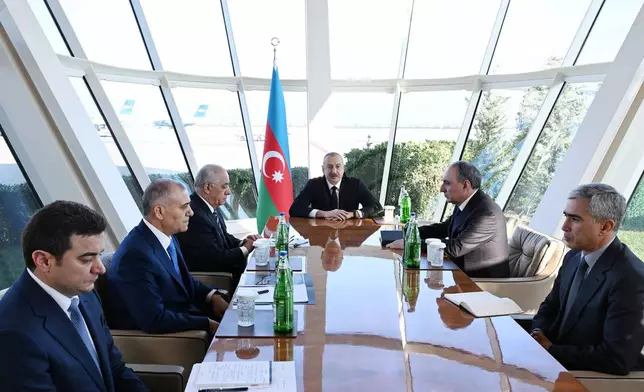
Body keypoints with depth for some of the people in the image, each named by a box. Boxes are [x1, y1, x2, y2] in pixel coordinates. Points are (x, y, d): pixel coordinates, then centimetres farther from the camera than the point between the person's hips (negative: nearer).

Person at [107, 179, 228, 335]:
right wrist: (208, 324, -20)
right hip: (155, 336, -8)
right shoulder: (136, 254, -27)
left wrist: (212, 296, -3)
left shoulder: (167, 236, -1)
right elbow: (155, 320, -27)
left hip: (183, 314, 8)